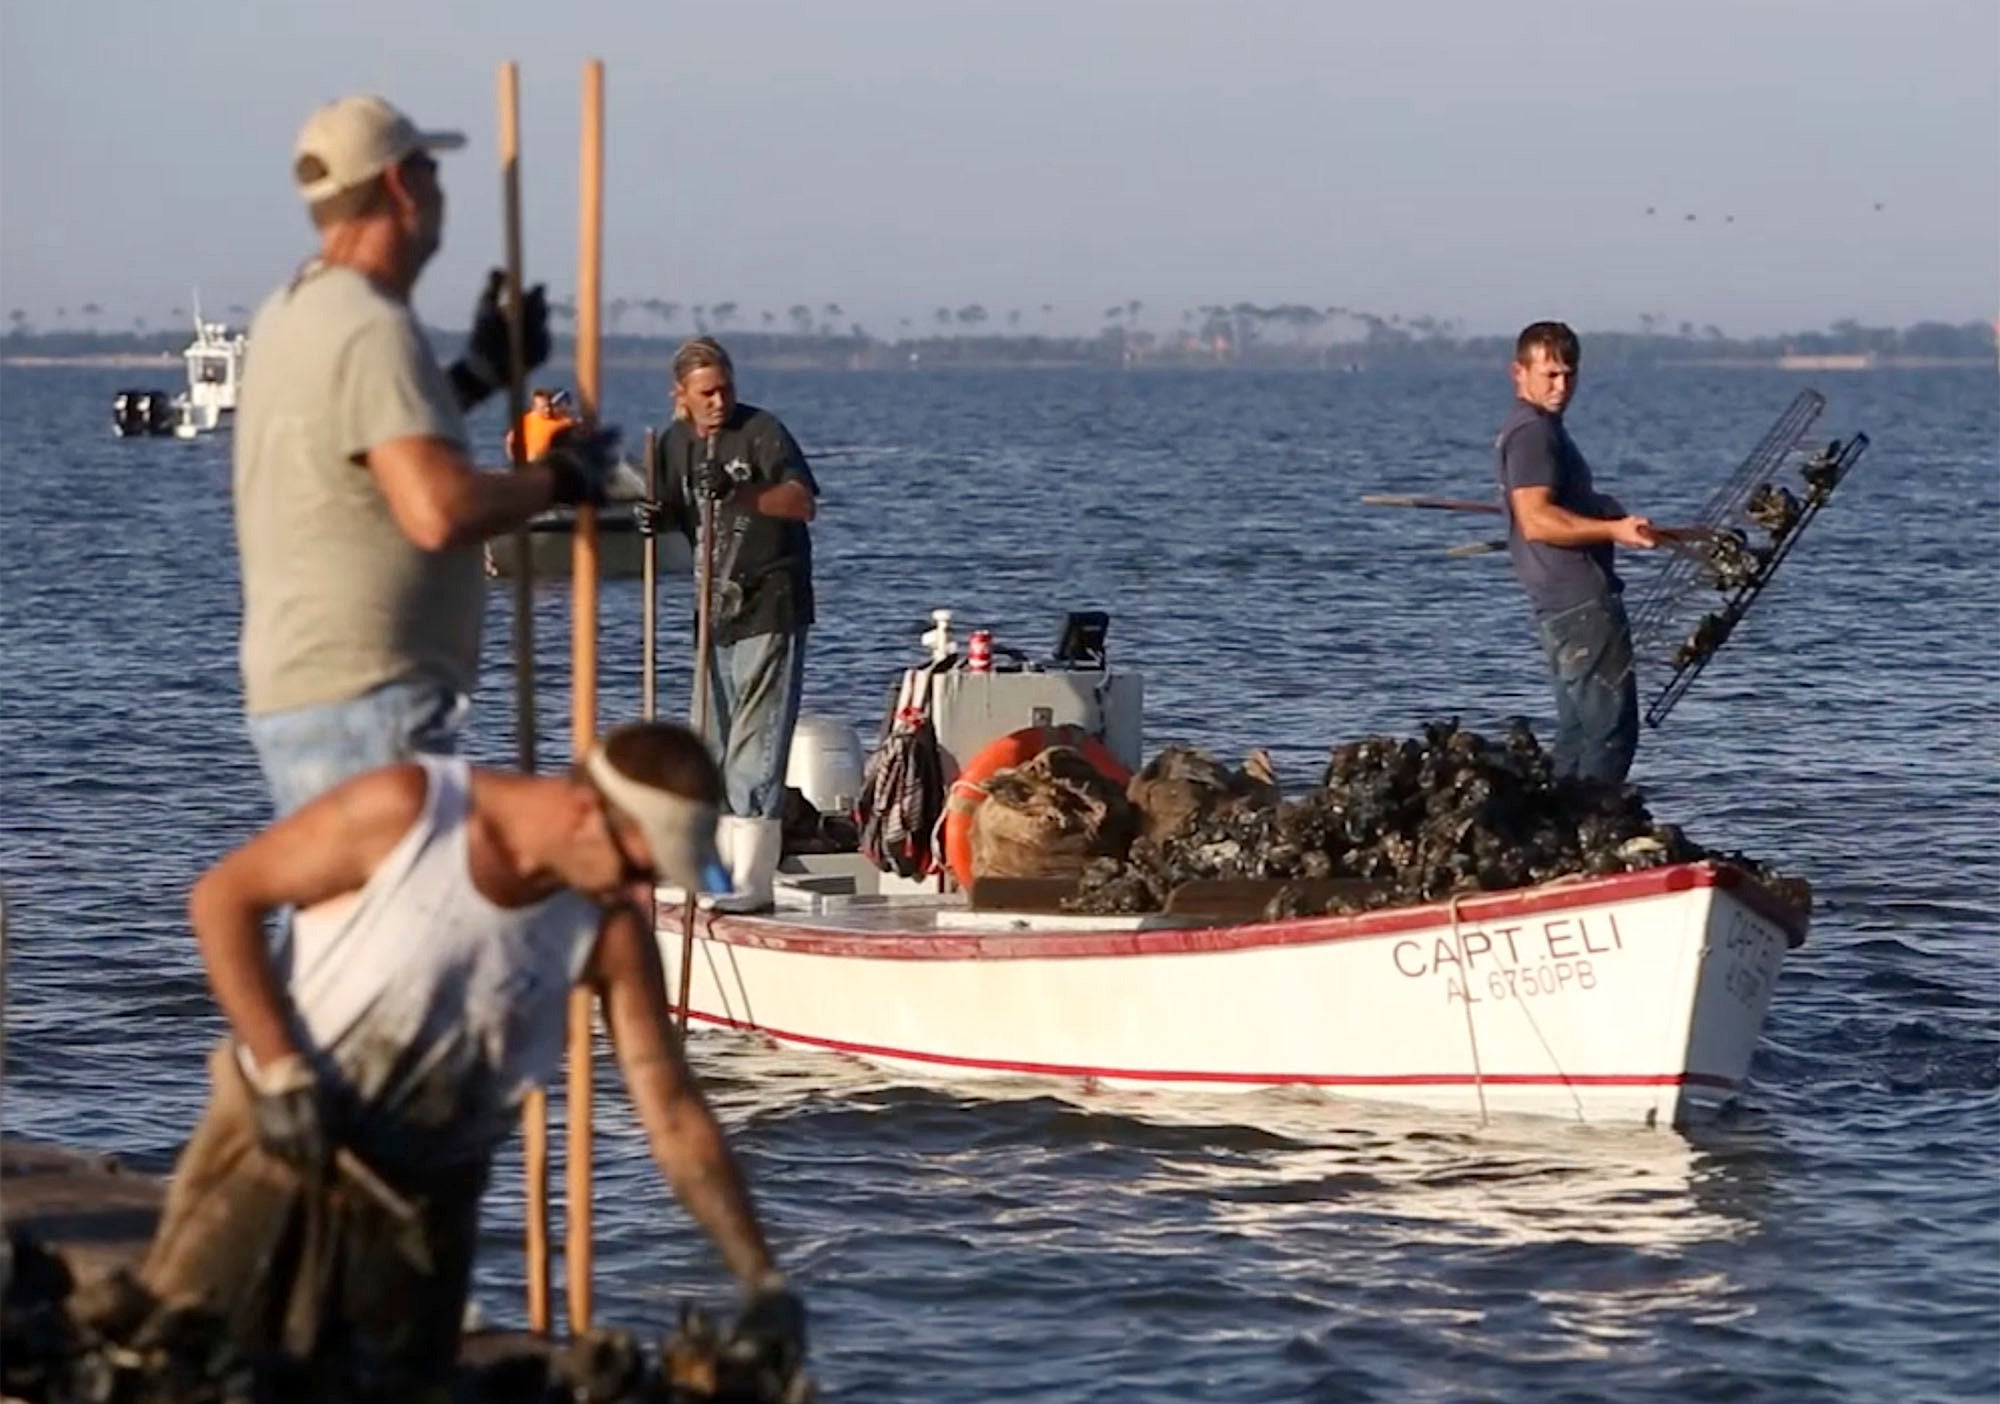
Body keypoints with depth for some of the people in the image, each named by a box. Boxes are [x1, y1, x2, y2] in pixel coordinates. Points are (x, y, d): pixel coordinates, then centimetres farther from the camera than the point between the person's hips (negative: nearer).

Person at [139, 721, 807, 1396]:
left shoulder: (613, 933, -11)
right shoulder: (407, 809, -20)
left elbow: (674, 1113, -8)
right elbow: (222, 897, -14)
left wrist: (762, 1281, -15)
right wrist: (284, 1074, -21)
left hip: (423, 1189, 3)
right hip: (274, 1137, -3)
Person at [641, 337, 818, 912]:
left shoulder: (761, 431, -10)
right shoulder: (676, 442, 10)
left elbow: (803, 502, -22)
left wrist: (740, 491, -36)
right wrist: (657, 518, -3)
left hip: (770, 611, -8)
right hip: (716, 612, 8)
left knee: (754, 747, -12)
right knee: (712, 747, 12)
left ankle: (752, 881, -13)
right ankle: (721, 869, 20)